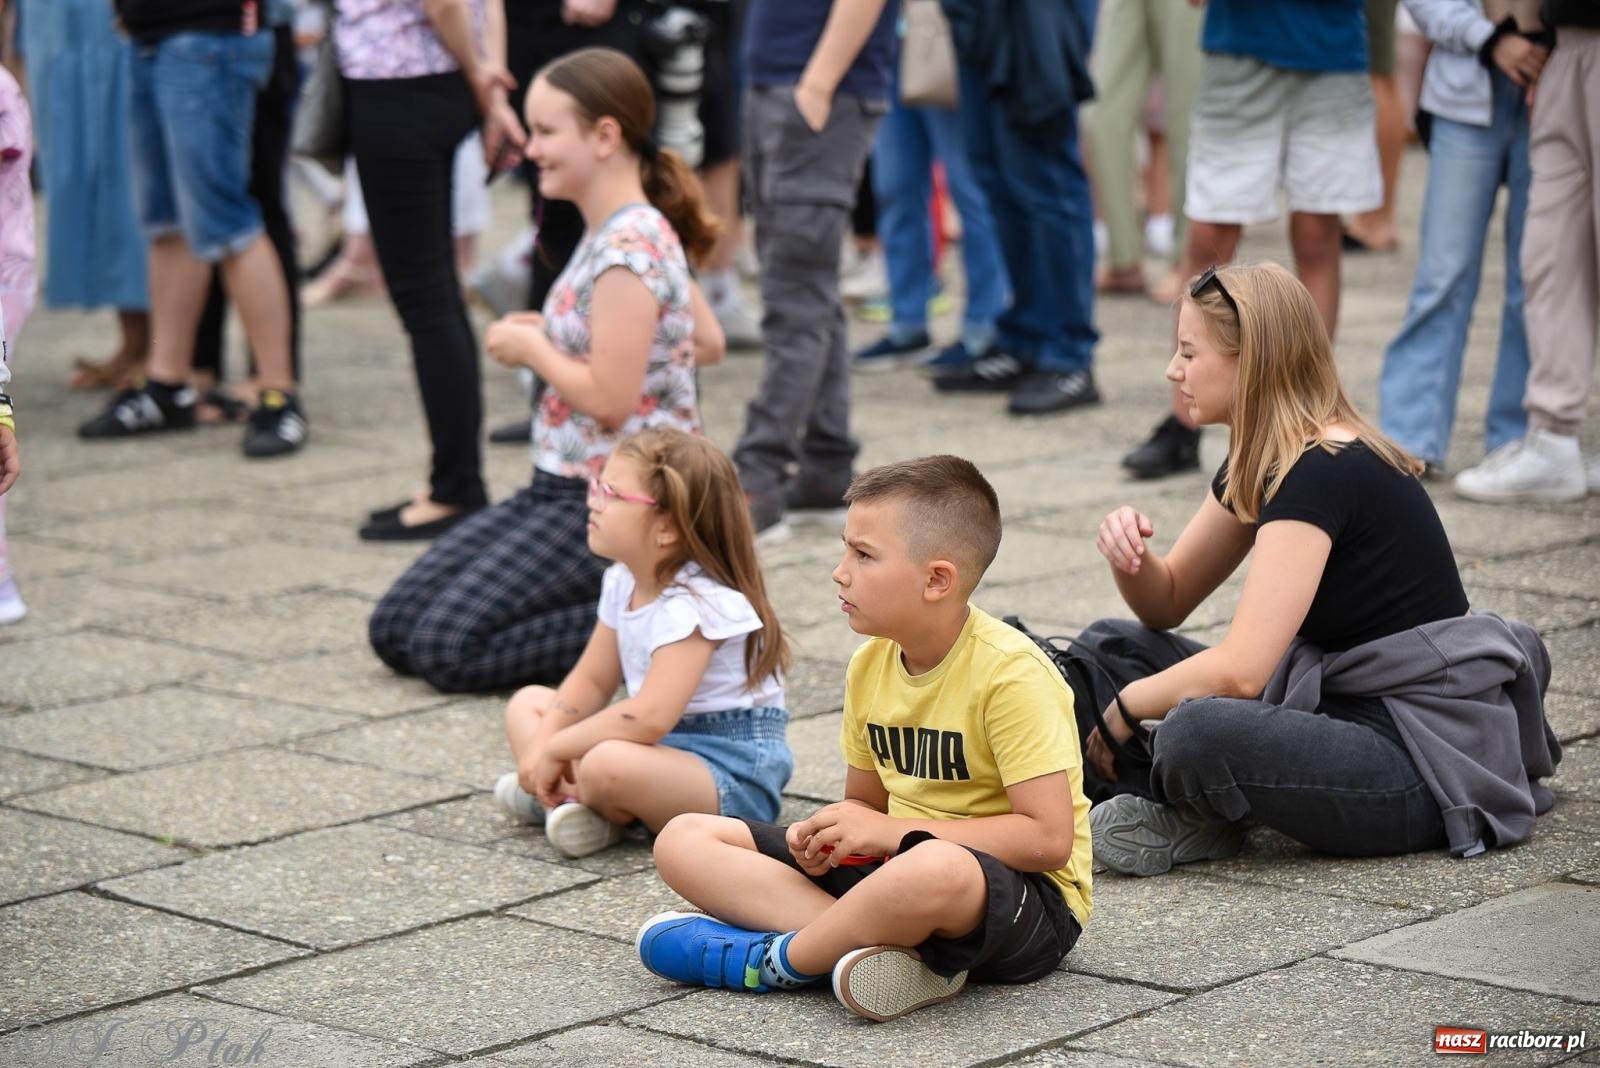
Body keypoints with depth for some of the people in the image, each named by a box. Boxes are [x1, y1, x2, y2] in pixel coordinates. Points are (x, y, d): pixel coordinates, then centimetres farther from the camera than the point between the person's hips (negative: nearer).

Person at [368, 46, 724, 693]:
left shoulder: (628, 249, -20)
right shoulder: (631, 234, 9)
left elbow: (609, 398, -25)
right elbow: (708, 343, 18)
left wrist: (532, 349, -9)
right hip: (562, 489, 10)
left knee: (448, 647, -17)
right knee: (395, 631, 5)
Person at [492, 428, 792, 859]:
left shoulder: (694, 603, -23)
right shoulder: (623, 583, 6)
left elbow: (650, 717, -33)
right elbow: (591, 681, 10)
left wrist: (556, 748, -24)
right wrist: (542, 746, -7)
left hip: (733, 772, -10)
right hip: (666, 743, 10)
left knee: (609, 764, -39)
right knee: (528, 702, 13)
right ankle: (570, 795, -14)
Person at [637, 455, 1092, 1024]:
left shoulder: (1010, 673, -19)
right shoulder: (870, 664, 4)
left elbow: (1049, 838, -24)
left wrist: (891, 831, -21)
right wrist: (826, 834, -9)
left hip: (1026, 897, -8)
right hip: (898, 865, 8)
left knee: (936, 869, -46)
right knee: (683, 840, -3)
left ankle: (773, 962, -17)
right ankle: (886, 948, -24)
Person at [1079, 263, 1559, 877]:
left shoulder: (1323, 472, -22)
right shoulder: (1259, 463, 8)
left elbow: (1241, 669, -29)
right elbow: (1167, 603, 17)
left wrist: (1124, 709, -14)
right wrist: (1129, 554, -5)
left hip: (1427, 752, -10)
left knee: (1198, 732, -36)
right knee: (1108, 648, 9)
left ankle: (1192, 820, -3)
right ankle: (1185, 813, -11)